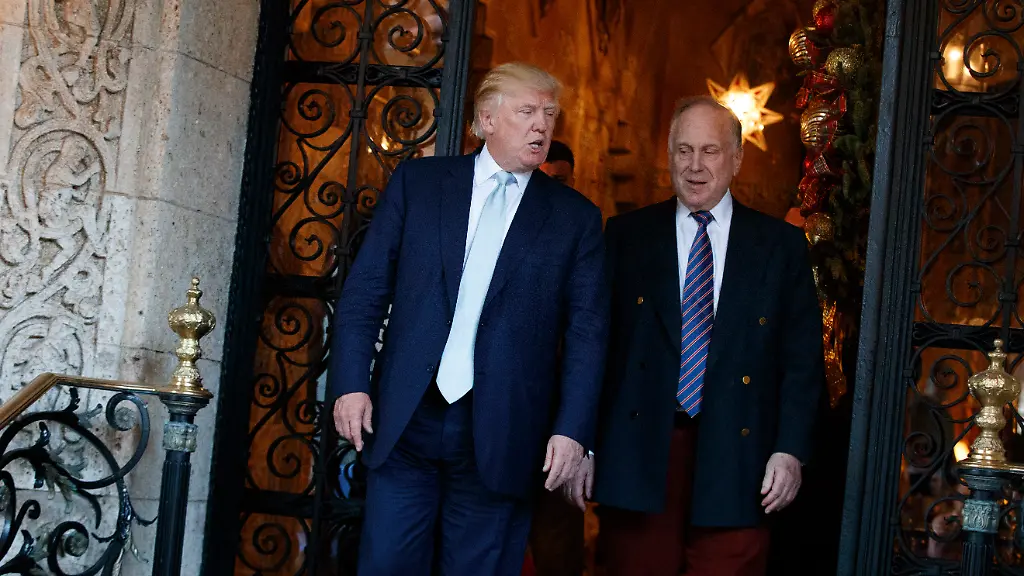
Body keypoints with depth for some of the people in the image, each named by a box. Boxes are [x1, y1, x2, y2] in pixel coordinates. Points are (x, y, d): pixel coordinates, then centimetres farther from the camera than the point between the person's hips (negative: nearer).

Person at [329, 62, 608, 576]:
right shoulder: (417, 182, 8)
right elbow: (365, 290, 7)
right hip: (404, 421, 1)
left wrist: (572, 430, -6)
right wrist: (351, 383, -3)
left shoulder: (576, 218, 7)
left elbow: (587, 331, 4)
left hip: (500, 436, 0)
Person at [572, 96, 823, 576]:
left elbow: (802, 358, 5)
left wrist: (790, 449, -5)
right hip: (636, 459, 0)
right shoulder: (625, 236, 9)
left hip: (735, 461, 0)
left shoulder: (781, 244, 8)